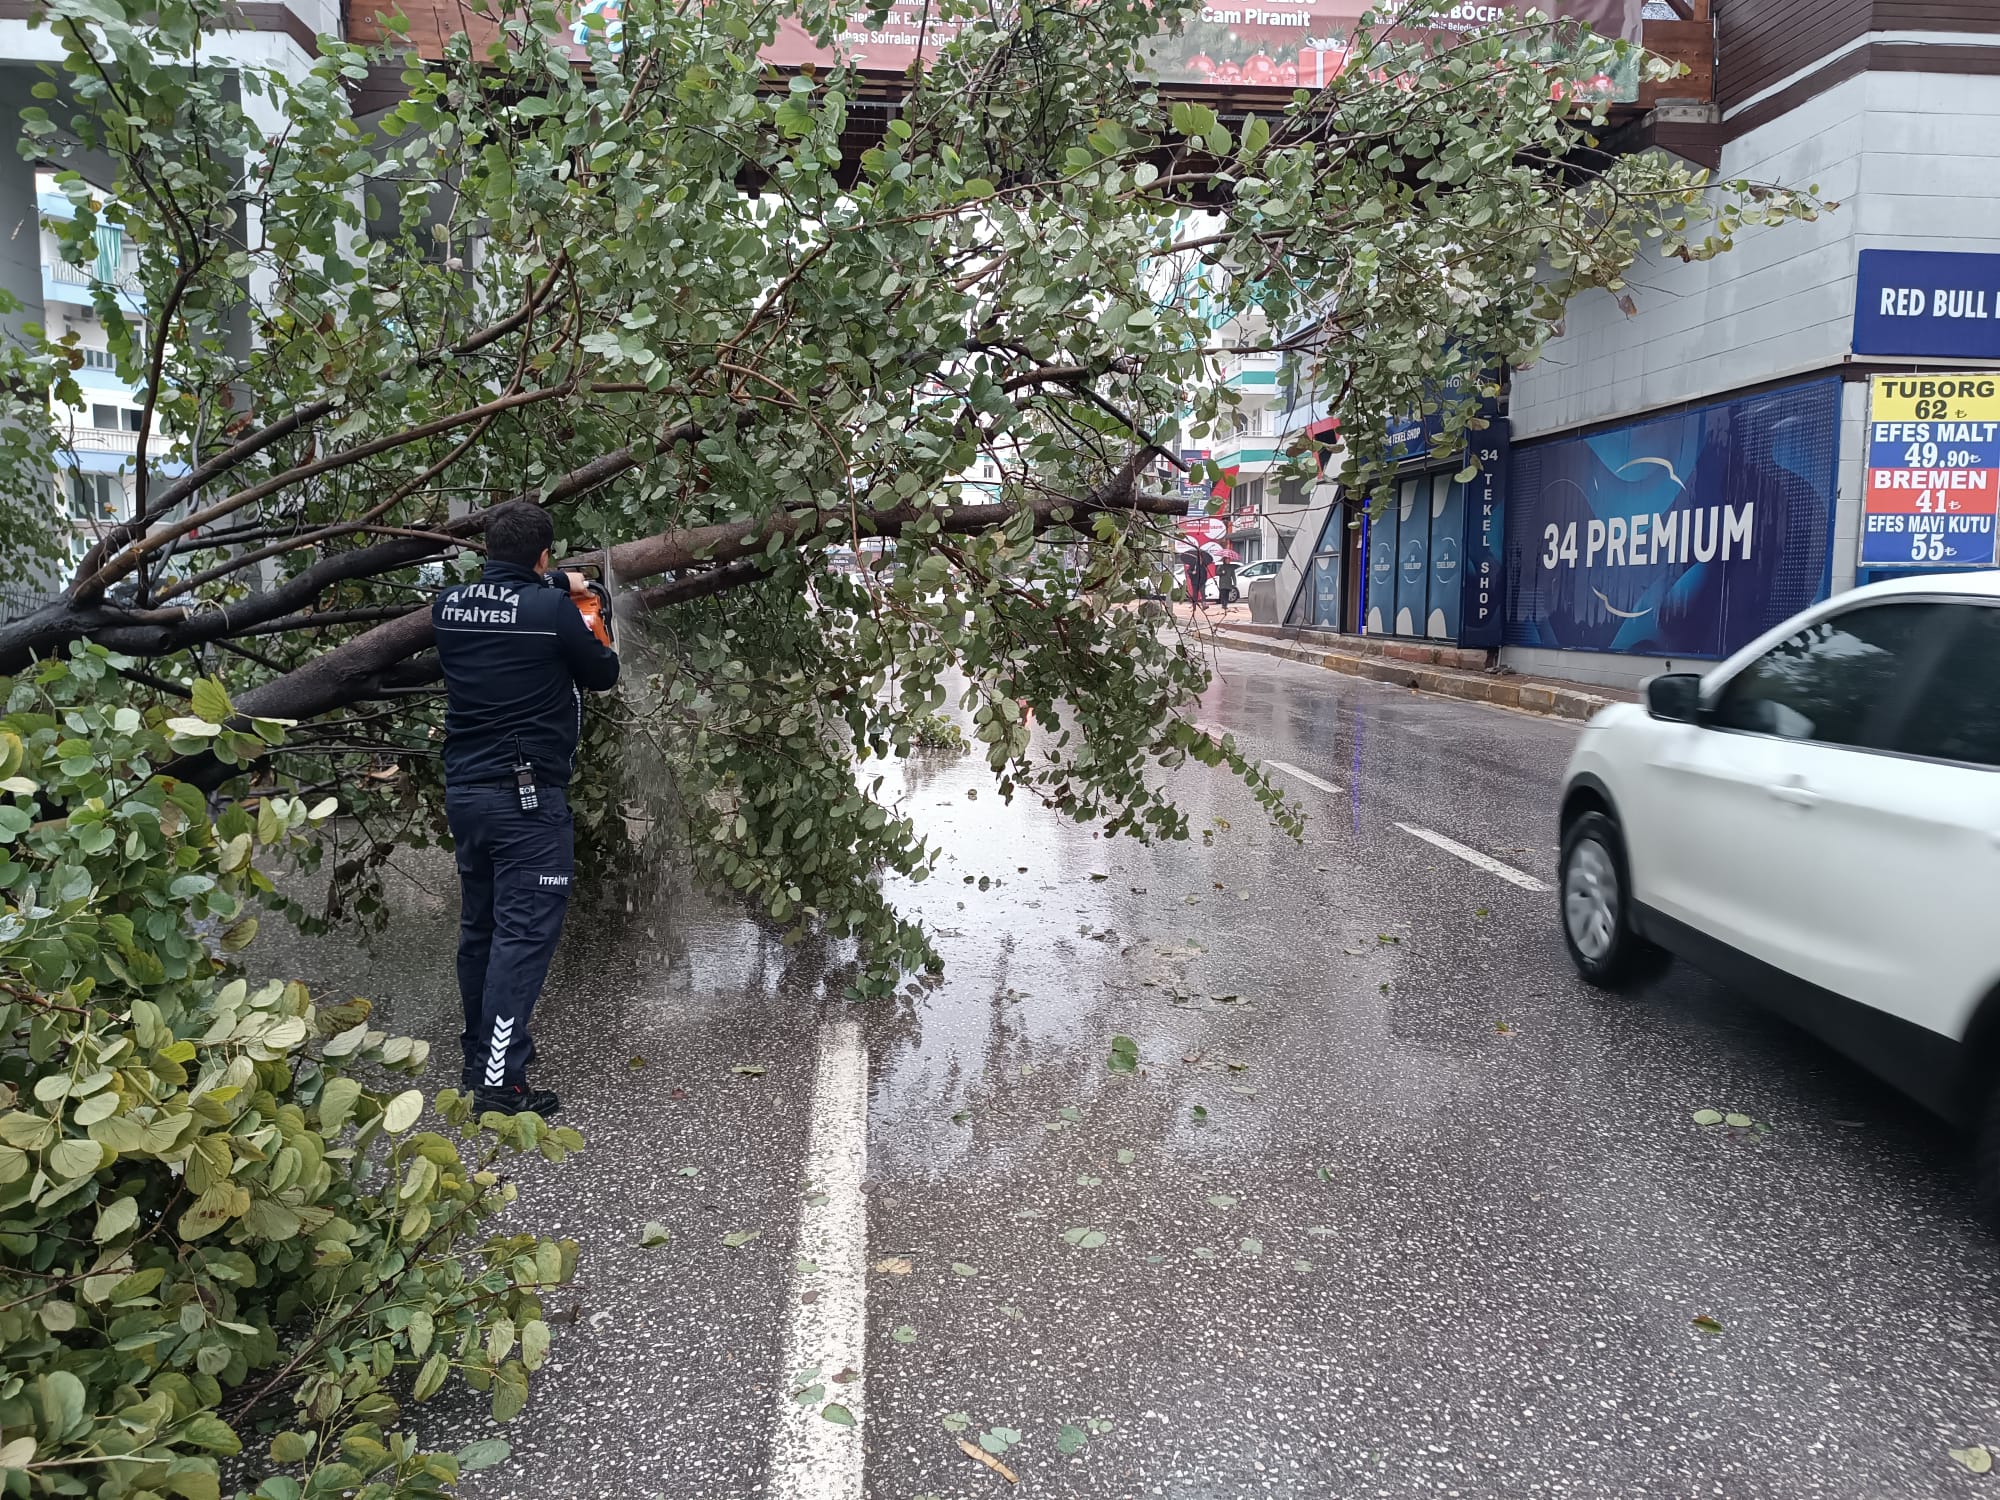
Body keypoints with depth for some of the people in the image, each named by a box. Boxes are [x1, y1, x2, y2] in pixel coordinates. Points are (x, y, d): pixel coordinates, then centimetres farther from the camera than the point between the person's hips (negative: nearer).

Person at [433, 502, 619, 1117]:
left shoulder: (449, 605, 4)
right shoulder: (553, 612, -14)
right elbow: (603, 675, 2)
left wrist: (555, 584, 35)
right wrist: (592, 640, 21)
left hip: (464, 790, 7)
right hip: (529, 796, -7)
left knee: (478, 927, 18)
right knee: (524, 934, -5)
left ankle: (479, 1057, 31)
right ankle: (501, 1082, -7)